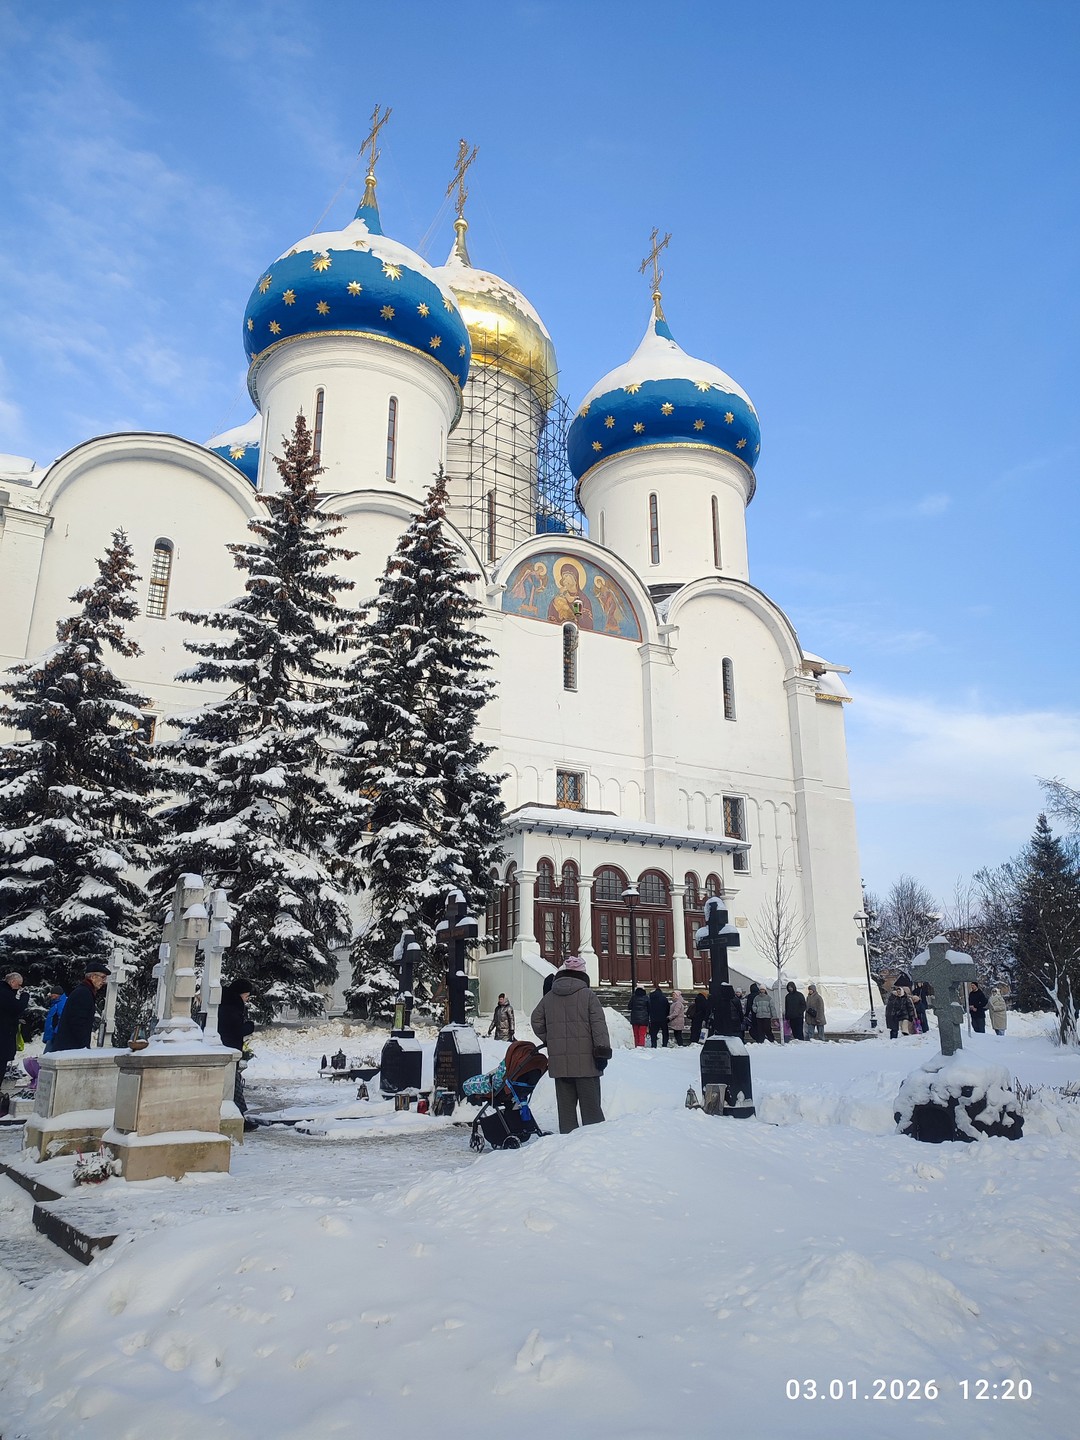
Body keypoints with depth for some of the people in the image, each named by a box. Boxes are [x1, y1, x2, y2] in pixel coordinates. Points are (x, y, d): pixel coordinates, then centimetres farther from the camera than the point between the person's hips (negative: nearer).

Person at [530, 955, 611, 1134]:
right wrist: (603, 1050, -7)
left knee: (566, 1105, 11)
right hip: (585, 1060, -3)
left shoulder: (549, 997, 8)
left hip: (559, 1062, 4)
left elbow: (536, 1020, 14)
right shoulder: (588, 995, -5)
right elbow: (598, 1024, -9)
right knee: (590, 1105, 4)